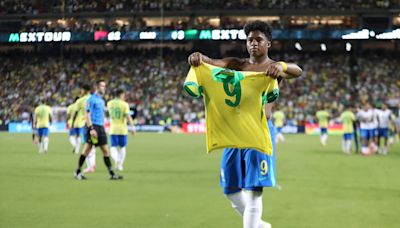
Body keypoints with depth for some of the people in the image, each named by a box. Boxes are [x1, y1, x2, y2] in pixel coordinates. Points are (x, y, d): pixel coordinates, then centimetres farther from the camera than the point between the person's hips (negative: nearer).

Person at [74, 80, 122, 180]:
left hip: (101, 127, 8)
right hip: (93, 126, -8)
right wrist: (91, 129, -20)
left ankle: (112, 174, 2)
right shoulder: (92, 99, -7)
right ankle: (78, 172, 4)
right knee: (87, 150, -5)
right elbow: (87, 115, -13)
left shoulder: (102, 100, 18)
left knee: (106, 151, 3)